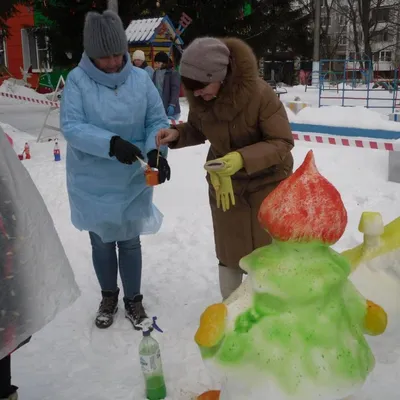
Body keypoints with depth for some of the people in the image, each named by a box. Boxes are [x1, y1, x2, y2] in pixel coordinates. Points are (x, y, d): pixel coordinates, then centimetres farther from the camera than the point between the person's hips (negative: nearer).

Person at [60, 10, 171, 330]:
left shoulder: (141, 78, -8)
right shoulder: (78, 80, -13)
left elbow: (158, 121, -5)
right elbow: (71, 127, -19)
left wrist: (156, 150, -25)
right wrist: (111, 143, -33)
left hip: (133, 181, 1)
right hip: (92, 183, 0)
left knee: (130, 241, 14)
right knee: (101, 242, 16)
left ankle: (133, 298, 37)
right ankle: (109, 296, 41)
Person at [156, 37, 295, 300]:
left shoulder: (259, 93, -29)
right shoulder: (198, 97, -15)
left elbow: (283, 142, -25)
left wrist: (243, 159, -40)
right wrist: (176, 134, -18)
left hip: (268, 183, -3)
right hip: (224, 183, 4)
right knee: (230, 254, 15)